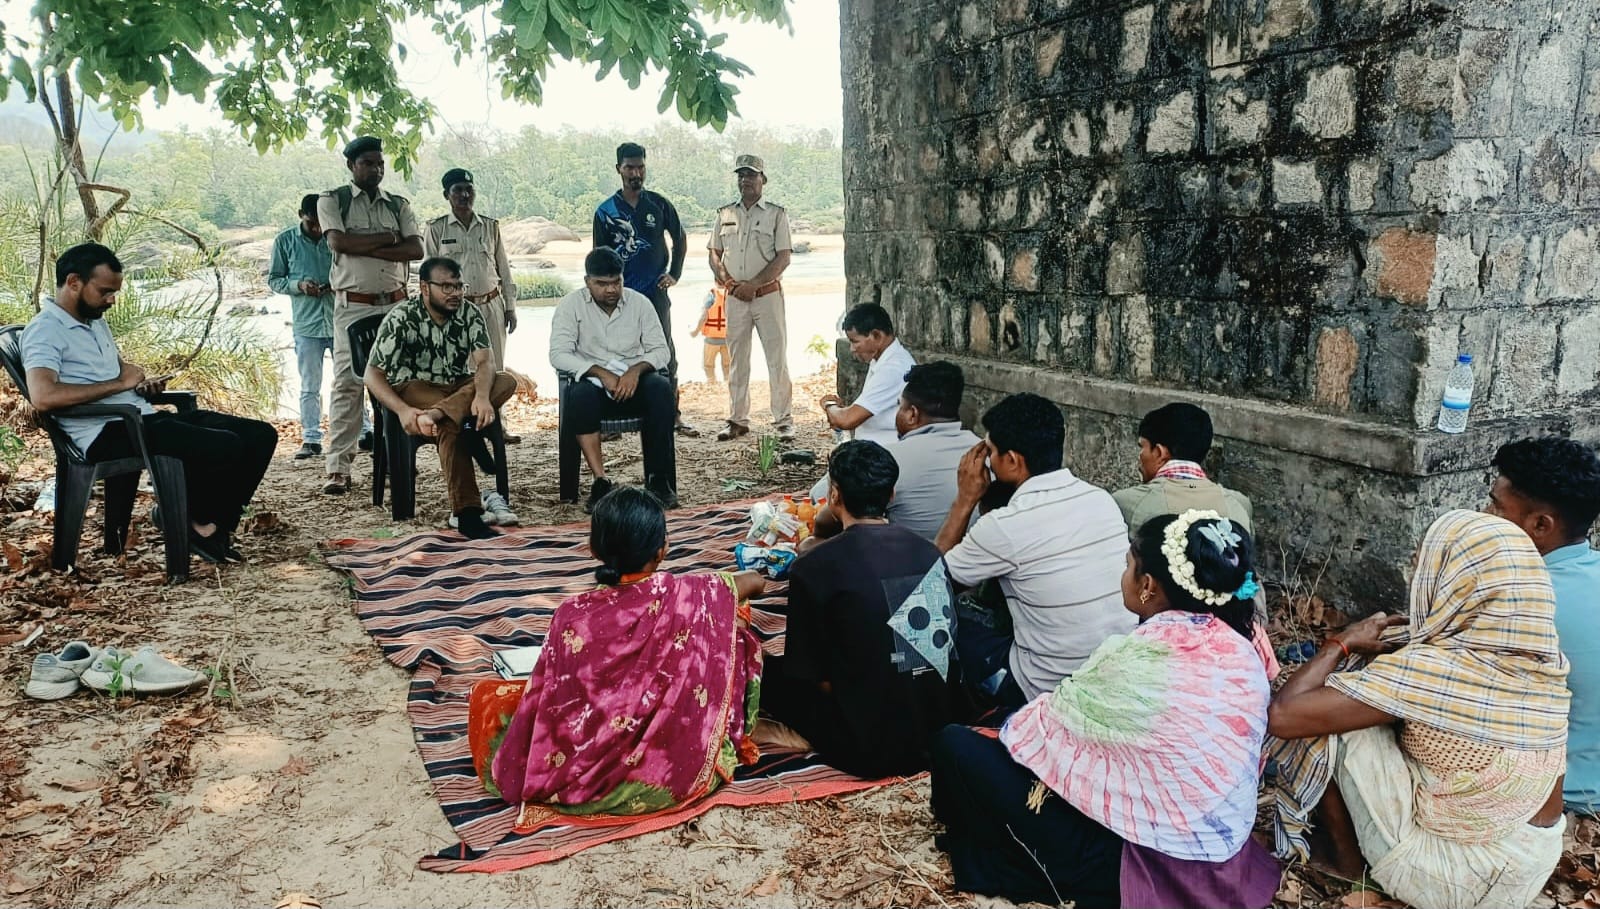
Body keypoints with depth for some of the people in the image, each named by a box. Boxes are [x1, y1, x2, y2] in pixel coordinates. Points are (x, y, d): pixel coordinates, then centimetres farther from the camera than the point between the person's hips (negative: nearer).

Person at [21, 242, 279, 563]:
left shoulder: (96, 321, 22)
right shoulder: (44, 329, -7)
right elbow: (43, 397, -25)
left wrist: (145, 383, 10)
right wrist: (118, 383, -16)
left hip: (144, 418, 10)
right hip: (107, 434, -10)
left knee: (261, 435, -4)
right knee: (225, 446, -29)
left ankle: (214, 527, -1)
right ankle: (200, 523, -2)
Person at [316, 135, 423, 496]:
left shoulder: (399, 205, 14)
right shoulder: (332, 200, 6)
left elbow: (416, 249, -2)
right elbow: (338, 242, -12)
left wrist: (364, 248, -10)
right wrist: (389, 237, -6)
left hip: (395, 304, 3)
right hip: (353, 306, -3)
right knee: (347, 383, -7)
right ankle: (338, 469, -7)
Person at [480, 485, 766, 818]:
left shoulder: (573, 615, -19)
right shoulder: (685, 596, -16)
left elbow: (545, 702, -10)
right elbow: (755, 581, 5)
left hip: (586, 776, 0)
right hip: (679, 770, 0)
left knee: (487, 695, 22)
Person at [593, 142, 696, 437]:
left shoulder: (658, 204, 4)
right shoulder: (605, 211, 2)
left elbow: (680, 238, 16)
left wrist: (675, 273, 6)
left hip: (656, 293, 1)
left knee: (666, 355, 3)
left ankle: (673, 416, 9)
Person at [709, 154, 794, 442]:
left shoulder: (776, 214, 0)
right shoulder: (725, 214, 12)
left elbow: (783, 258, -7)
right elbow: (714, 254, 12)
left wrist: (752, 285, -15)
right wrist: (729, 283, -5)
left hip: (768, 294, -4)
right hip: (735, 298, 4)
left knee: (777, 358, -4)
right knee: (737, 359, 8)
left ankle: (783, 420, 1)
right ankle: (738, 420, 14)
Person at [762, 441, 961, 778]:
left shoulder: (814, 567, -15)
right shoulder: (929, 552, 0)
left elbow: (808, 673, -8)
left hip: (869, 750, -5)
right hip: (943, 735, 5)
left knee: (768, 672, 14)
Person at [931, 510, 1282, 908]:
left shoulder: (1140, 660, -28)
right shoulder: (1246, 639, -6)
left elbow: (1055, 717, -10)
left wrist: (1012, 727, 12)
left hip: (1142, 864, -8)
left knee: (956, 745, 0)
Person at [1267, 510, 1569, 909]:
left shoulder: (1428, 670, -28)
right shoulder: (1545, 657, -6)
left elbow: (1281, 716, -29)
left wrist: (1342, 643, -13)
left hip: (1450, 876, -7)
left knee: (1329, 727, -10)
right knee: (1375, 704, 13)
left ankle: (1344, 856, 13)